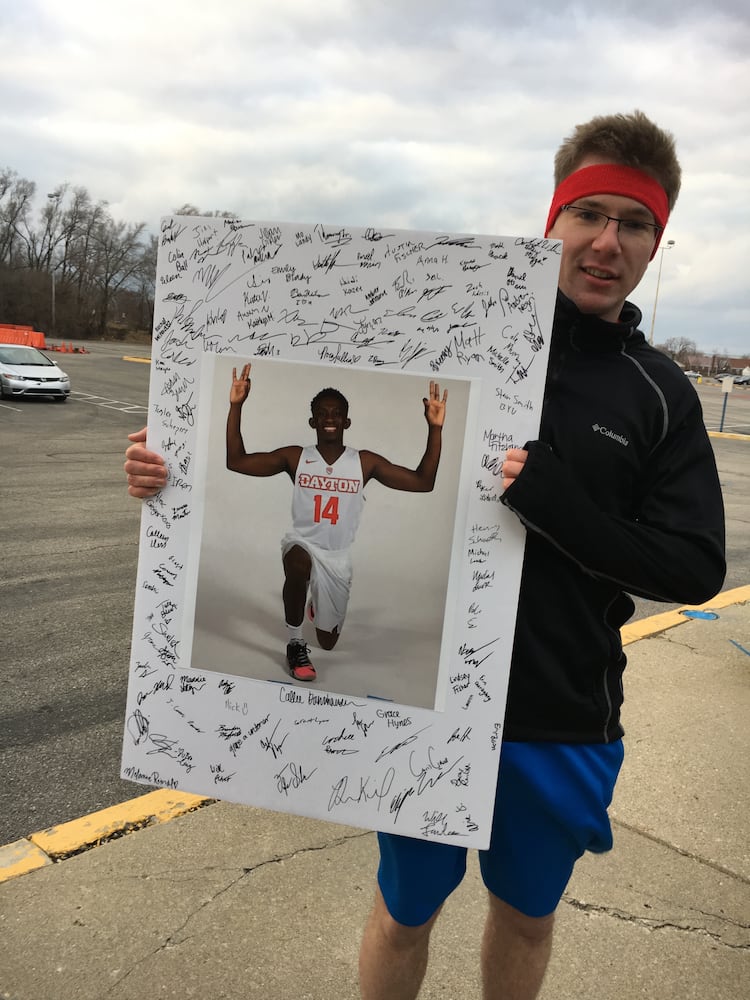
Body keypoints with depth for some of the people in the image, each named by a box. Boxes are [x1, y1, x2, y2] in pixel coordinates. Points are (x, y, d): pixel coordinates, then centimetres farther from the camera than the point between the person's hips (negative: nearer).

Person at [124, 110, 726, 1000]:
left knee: (526, 914, 24)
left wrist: (543, 493, -25)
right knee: (404, 910, 19)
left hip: (563, 722, 2)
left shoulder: (662, 398, -3)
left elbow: (695, 568, -10)